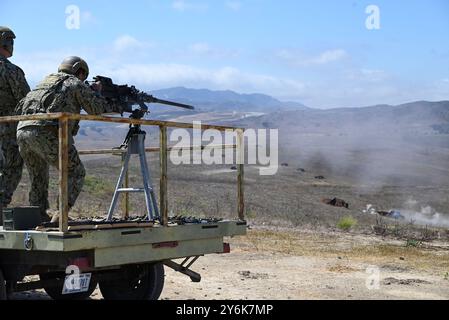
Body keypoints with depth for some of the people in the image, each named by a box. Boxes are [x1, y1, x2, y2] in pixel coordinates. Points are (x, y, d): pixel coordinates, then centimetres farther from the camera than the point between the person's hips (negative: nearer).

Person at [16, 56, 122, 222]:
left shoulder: (47, 80, 32)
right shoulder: (75, 84, 12)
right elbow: (97, 108, 13)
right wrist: (96, 91, 34)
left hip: (23, 130, 7)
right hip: (46, 133, -7)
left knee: (38, 179, 22)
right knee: (75, 173, 8)